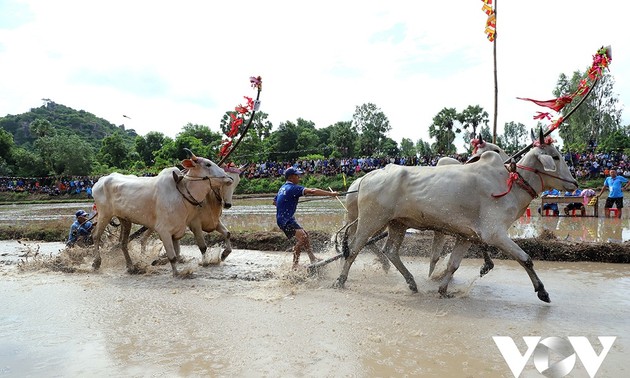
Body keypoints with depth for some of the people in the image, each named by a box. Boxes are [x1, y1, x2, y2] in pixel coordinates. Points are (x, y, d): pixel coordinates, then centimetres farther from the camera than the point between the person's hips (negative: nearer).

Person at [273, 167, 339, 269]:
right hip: (286, 220, -11)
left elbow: (275, 201, 27)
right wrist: (330, 194, -28)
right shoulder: (293, 188, -16)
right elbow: (311, 191, -28)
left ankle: (313, 259, 25)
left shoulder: (283, 187, 14)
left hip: (286, 219, 11)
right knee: (302, 237, -24)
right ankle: (295, 265, -20)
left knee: (305, 235, 17)